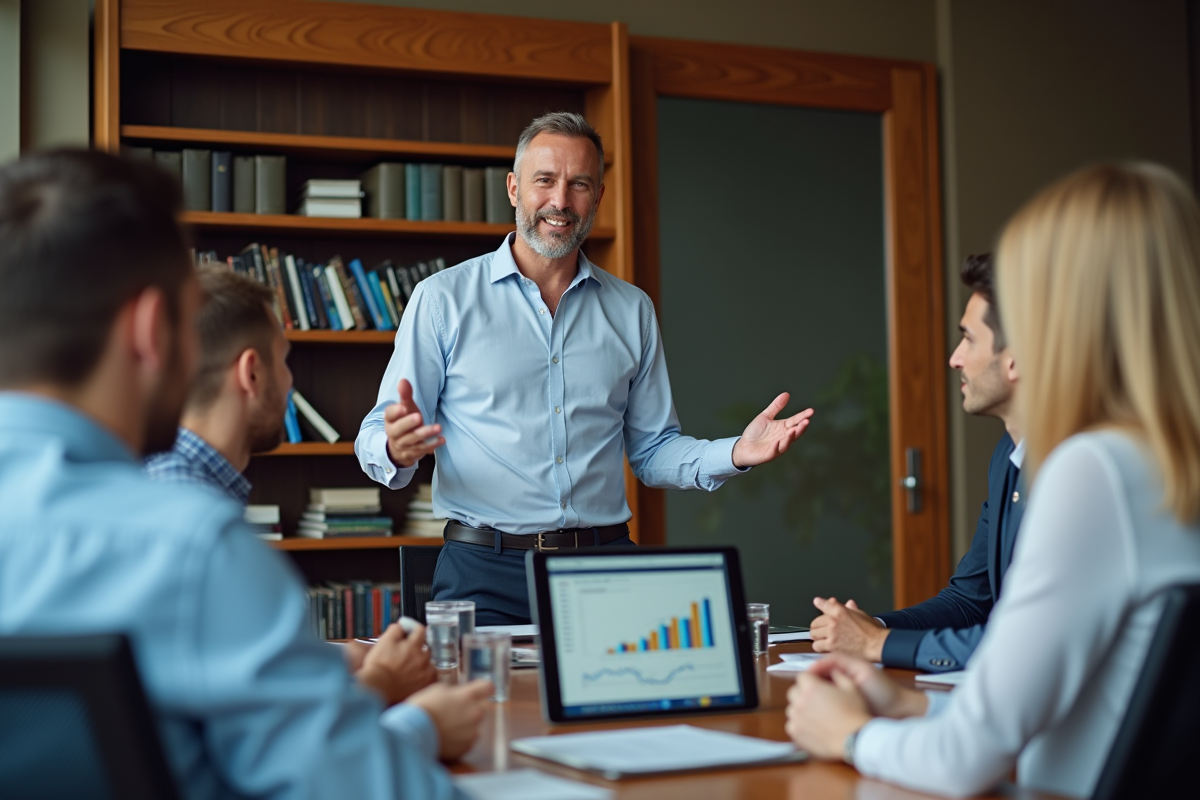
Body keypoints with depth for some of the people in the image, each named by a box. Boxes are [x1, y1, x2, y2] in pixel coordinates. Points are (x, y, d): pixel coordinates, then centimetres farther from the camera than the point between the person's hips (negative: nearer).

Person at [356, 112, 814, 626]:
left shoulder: (631, 311, 14)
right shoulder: (442, 299, 3)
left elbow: (652, 451, 18)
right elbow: (376, 440, 1)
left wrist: (734, 454, -1)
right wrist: (397, 449, -23)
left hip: (605, 567, 3)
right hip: (487, 571, -2)